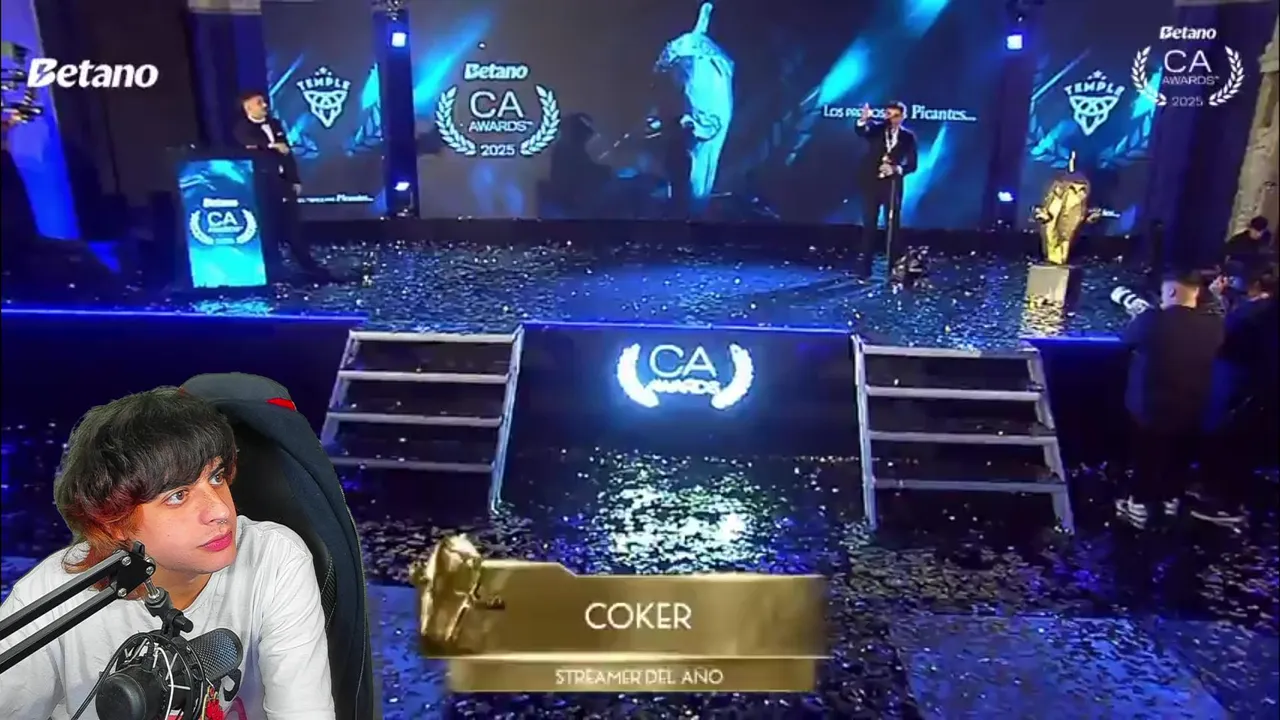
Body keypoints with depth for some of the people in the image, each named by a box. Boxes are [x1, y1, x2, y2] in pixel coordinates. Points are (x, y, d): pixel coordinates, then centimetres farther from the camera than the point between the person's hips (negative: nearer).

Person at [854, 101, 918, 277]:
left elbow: (912, 164, 2)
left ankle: (893, 269, 9)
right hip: (872, 182, 0)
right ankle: (865, 268, 9)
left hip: (893, 185, 0)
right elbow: (861, 132, -20)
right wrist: (864, 120, -42)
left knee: (892, 227, 3)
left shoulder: (908, 137, 3)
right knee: (869, 226, 3)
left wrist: (896, 169, -17)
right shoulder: (876, 129, 2)